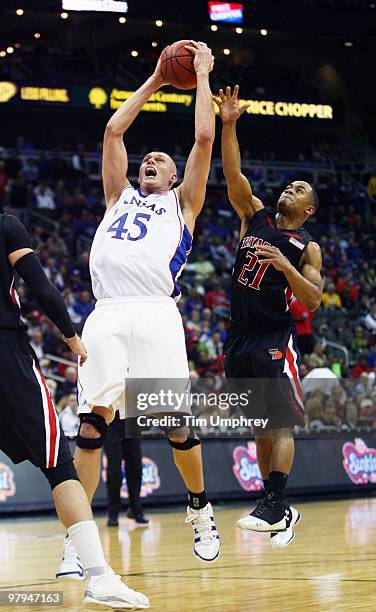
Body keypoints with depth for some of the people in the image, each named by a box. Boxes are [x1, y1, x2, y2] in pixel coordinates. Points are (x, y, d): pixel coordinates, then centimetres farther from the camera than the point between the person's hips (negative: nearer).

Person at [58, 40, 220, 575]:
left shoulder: (182, 204, 22)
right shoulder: (120, 195, 30)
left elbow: (204, 137, 13)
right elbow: (113, 129, 27)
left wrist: (202, 75, 21)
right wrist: (155, 81, 33)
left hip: (156, 314, -2)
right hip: (106, 315, 2)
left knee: (177, 425, -5)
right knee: (92, 425, -7)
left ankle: (201, 511, 17)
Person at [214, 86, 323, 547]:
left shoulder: (306, 248, 2)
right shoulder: (255, 218, 12)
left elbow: (313, 300, -8)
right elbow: (232, 175, 0)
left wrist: (284, 264, -21)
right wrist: (229, 125, -12)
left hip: (275, 340, -5)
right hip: (240, 339, 5)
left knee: (280, 422, -14)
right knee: (260, 427, 8)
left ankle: (275, 504, -21)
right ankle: (279, 510, 15)